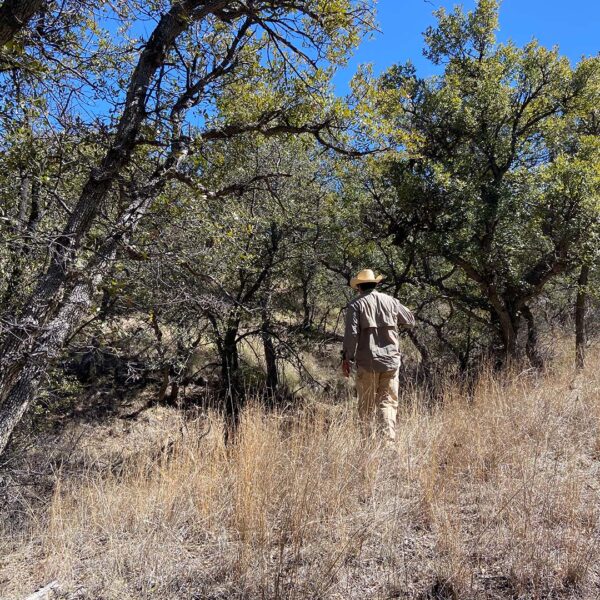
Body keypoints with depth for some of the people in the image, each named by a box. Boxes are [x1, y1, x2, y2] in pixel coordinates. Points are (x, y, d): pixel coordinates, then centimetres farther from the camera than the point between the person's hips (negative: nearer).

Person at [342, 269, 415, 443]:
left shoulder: (355, 305, -3)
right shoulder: (391, 301, 7)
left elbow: (351, 333, -11)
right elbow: (410, 321, 18)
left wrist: (346, 357, -4)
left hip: (367, 362, -2)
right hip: (391, 360, 2)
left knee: (367, 405, 9)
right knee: (388, 401, 5)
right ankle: (389, 438, -7)